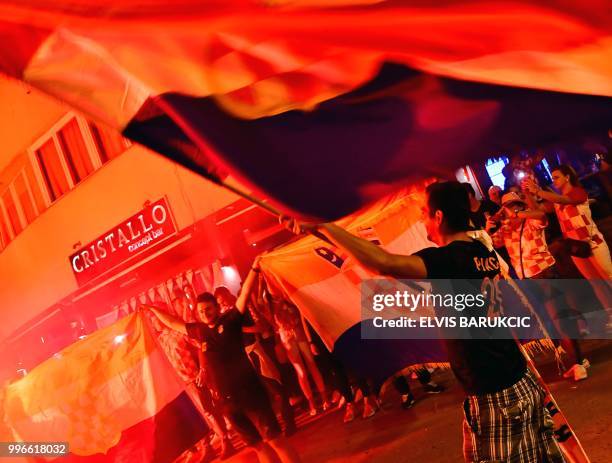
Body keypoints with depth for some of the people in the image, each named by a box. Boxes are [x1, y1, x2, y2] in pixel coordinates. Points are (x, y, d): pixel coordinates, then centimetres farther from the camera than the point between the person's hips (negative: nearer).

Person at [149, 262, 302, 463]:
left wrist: (255, 268, -22)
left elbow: (245, 293, -12)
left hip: (249, 391, -5)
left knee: (275, 439, -5)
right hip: (227, 399, 5)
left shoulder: (230, 320, -1)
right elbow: (173, 322, 27)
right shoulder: (198, 330, 11)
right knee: (258, 445, 12)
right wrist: (153, 310, 33)